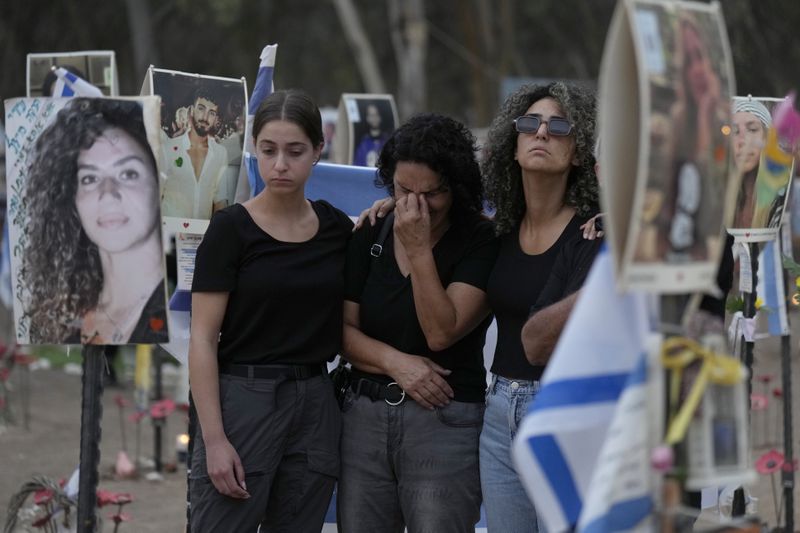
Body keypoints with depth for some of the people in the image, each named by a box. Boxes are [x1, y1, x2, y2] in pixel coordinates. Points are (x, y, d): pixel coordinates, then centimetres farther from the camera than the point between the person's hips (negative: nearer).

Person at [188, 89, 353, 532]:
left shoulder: (337, 229, 7)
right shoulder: (232, 228, -7)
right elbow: (202, 341, -9)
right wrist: (214, 439, -16)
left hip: (315, 407, 5)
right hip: (243, 401, -5)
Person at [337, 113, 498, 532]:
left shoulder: (480, 242, -5)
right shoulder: (369, 236, 10)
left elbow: (441, 332, -14)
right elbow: (343, 329, 7)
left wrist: (419, 250, -15)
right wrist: (396, 362, -10)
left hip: (444, 421, -4)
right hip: (365, 415, 4)